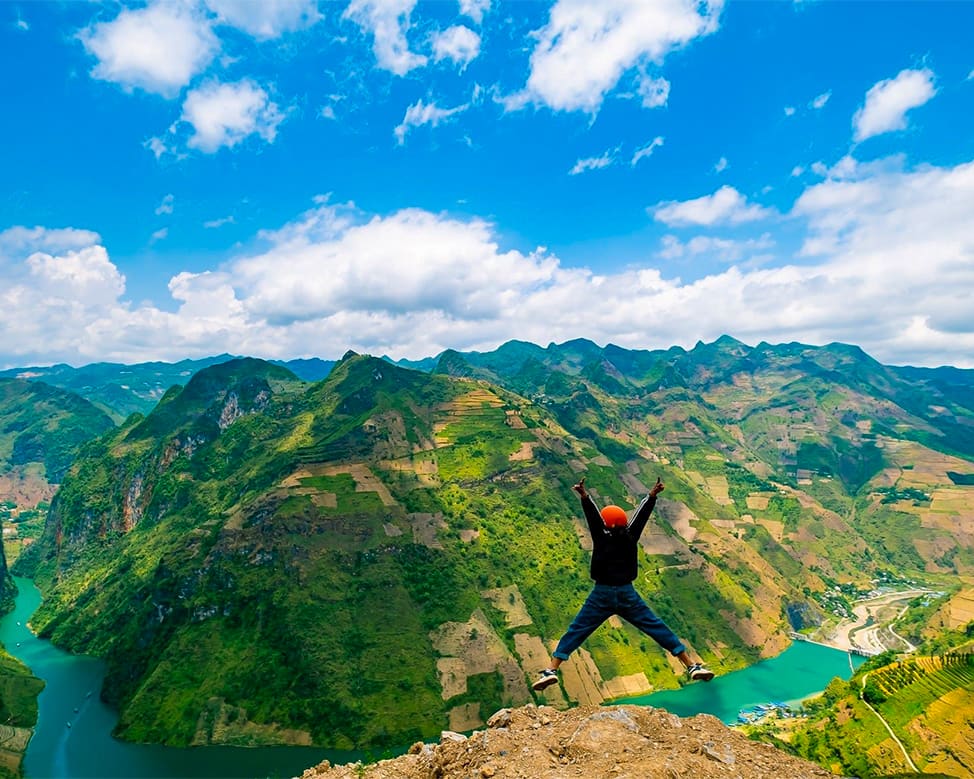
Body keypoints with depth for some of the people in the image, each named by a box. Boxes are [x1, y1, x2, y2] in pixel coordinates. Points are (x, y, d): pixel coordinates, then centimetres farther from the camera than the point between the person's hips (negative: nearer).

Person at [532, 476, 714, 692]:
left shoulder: (602, 537, -9)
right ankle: (692, 666, 13)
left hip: (602, 595, -2)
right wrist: (652, 494, -3)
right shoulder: (630, 536, -3)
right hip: (627, 594, 2)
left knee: (576, 631, 2)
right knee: (657, 628, 11)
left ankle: (551, 670, -8)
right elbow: (641, 514, -2)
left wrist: (584, 496, -26)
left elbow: (593, 516, -15)